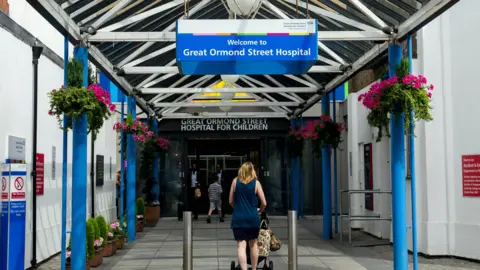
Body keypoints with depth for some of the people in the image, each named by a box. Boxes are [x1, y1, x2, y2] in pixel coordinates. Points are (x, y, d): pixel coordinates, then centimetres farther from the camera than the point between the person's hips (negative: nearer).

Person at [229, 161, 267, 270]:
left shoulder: (235, 181, 2)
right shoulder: (256, 183, -1)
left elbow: (230, 201, 7)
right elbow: (264, 203, -1)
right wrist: (260, 210, 20)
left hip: (238, 218, -1)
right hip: (253, 218, 1)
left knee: (241, 245, -3)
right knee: (253, 244, 17)